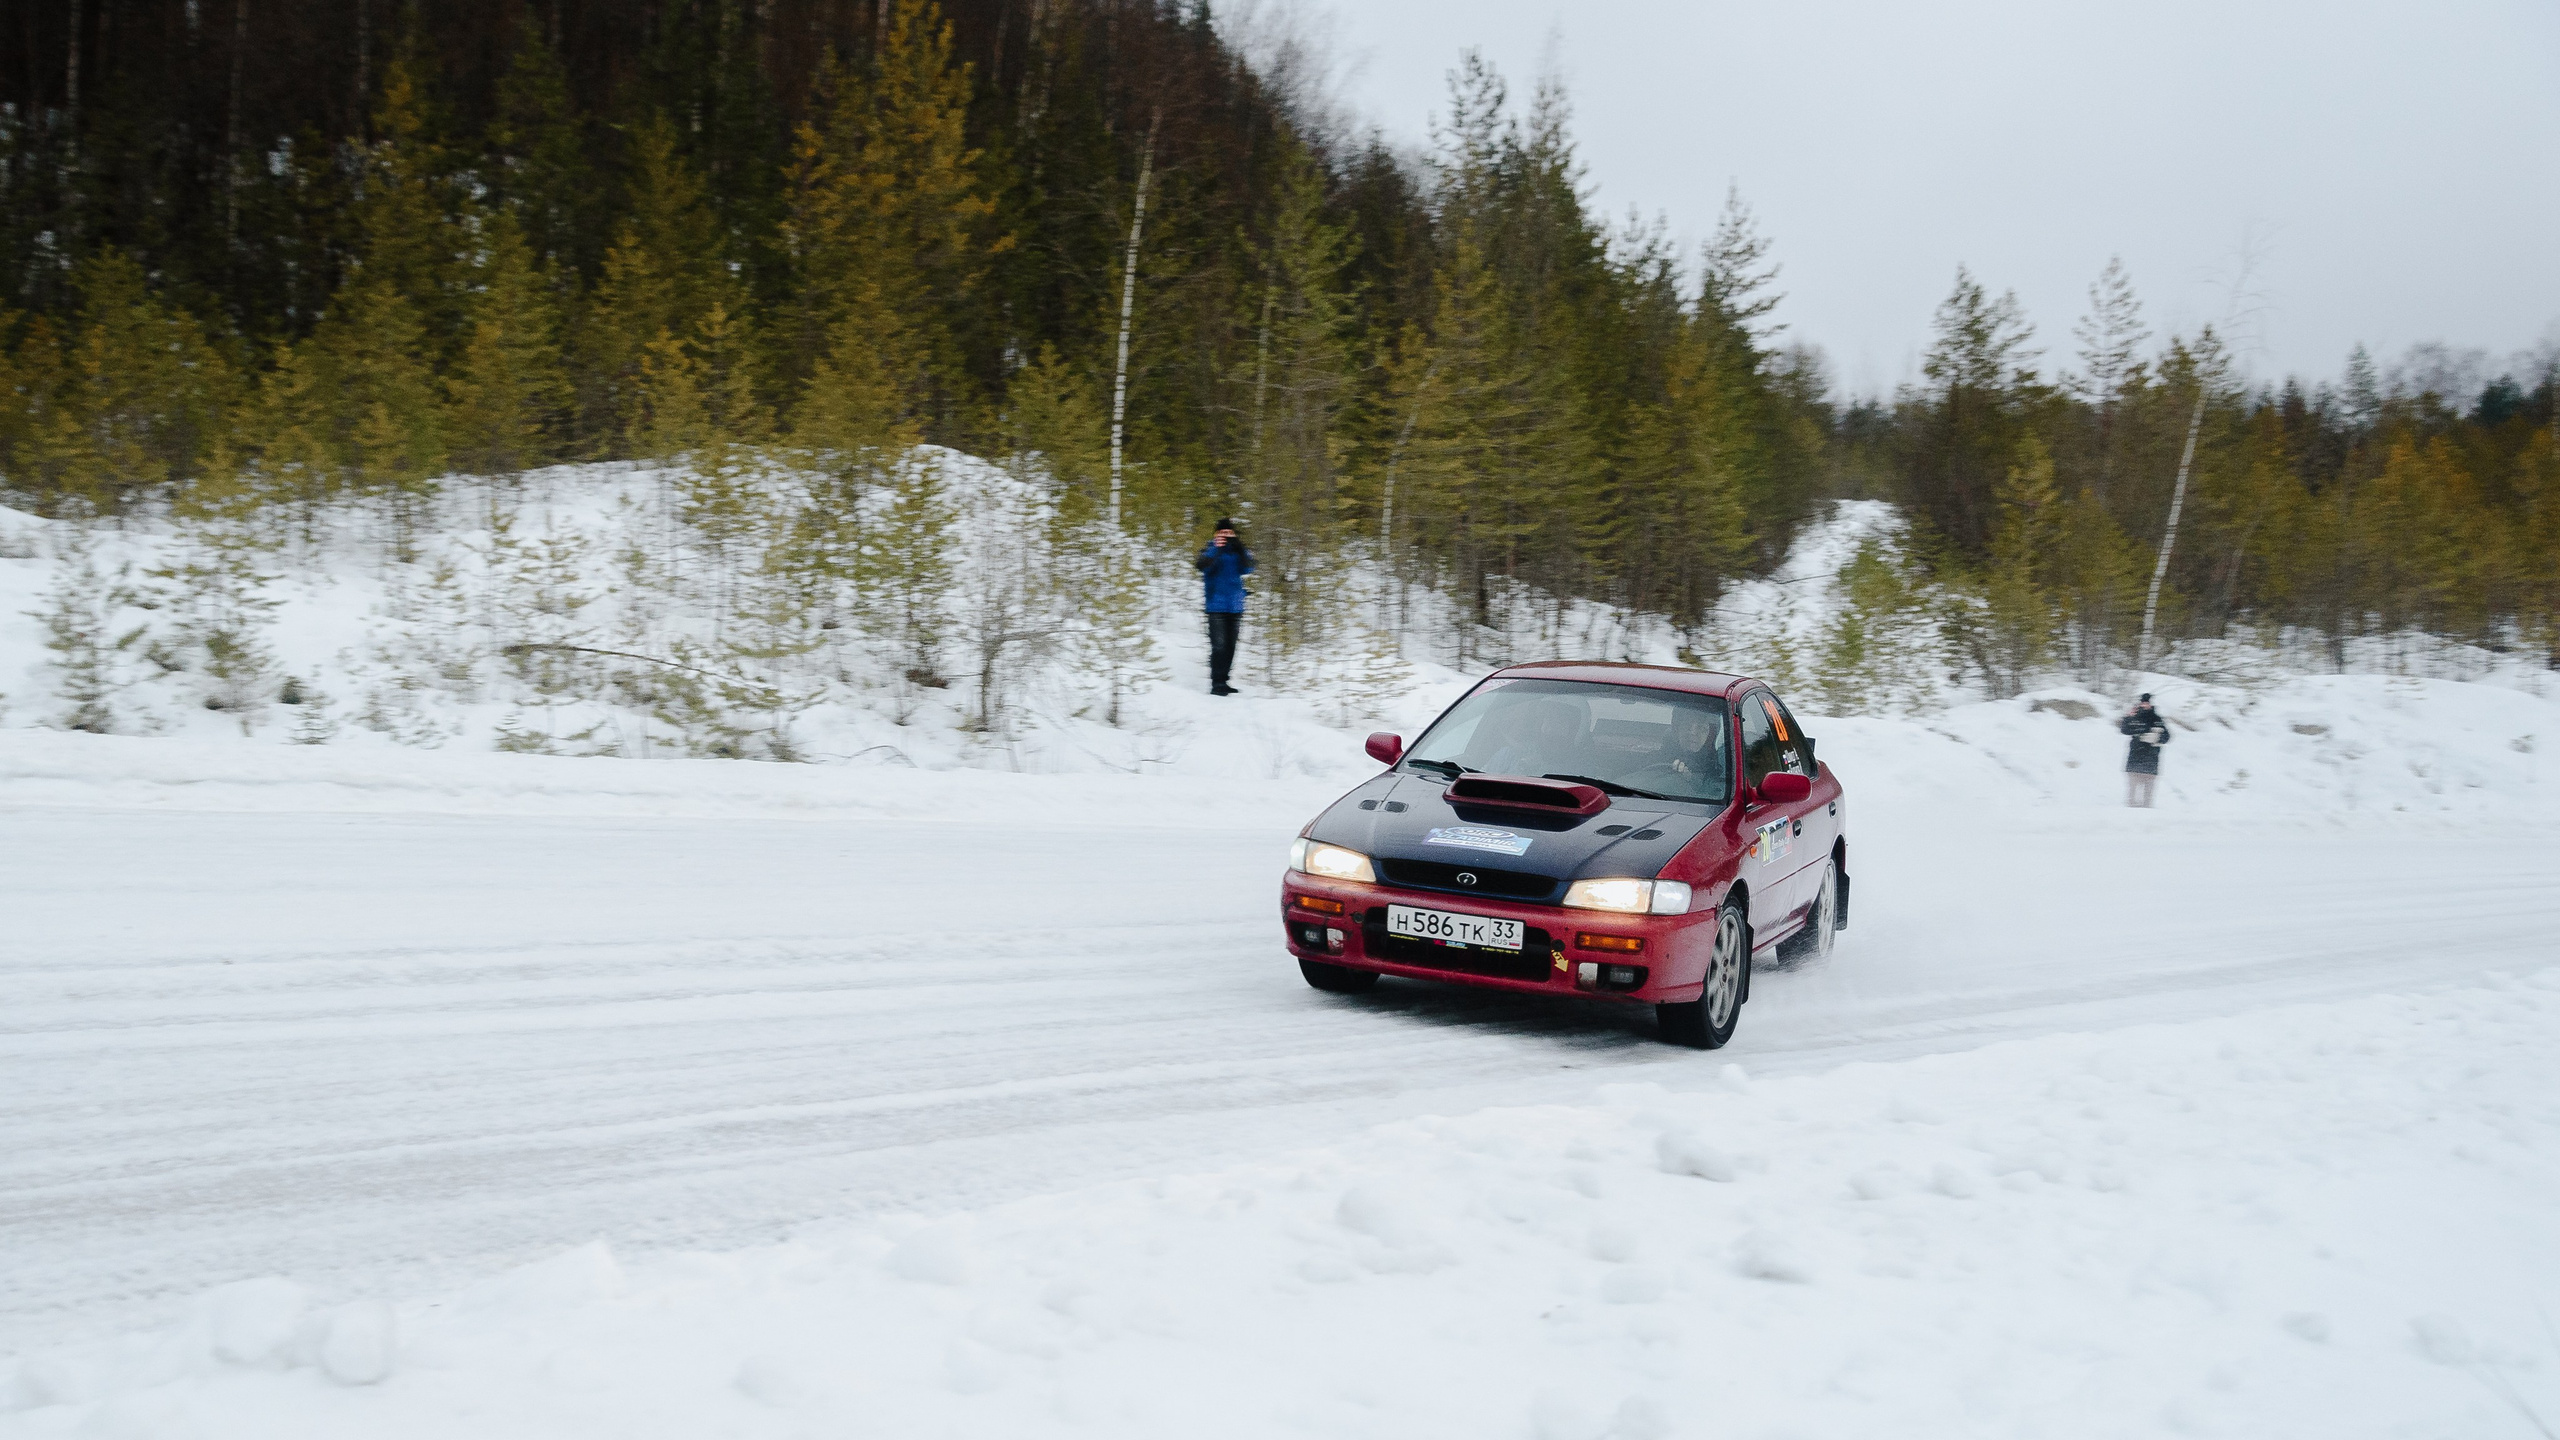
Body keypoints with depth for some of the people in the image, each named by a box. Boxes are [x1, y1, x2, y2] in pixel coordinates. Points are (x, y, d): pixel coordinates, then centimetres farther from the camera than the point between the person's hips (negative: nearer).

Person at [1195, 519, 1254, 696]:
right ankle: (1217, 683, -10)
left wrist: (1241, 550, -19)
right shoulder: (1210, 549, -1)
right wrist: (1216, 549, -30)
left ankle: (1223, 681, 19)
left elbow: (1247, 569, -5)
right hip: (1216, 606, -4)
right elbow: (1203, 566, -19)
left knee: (1230, 646, 9)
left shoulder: (1238, 551, 9)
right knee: (1219, 646, -12)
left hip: (1235, 606, 5)